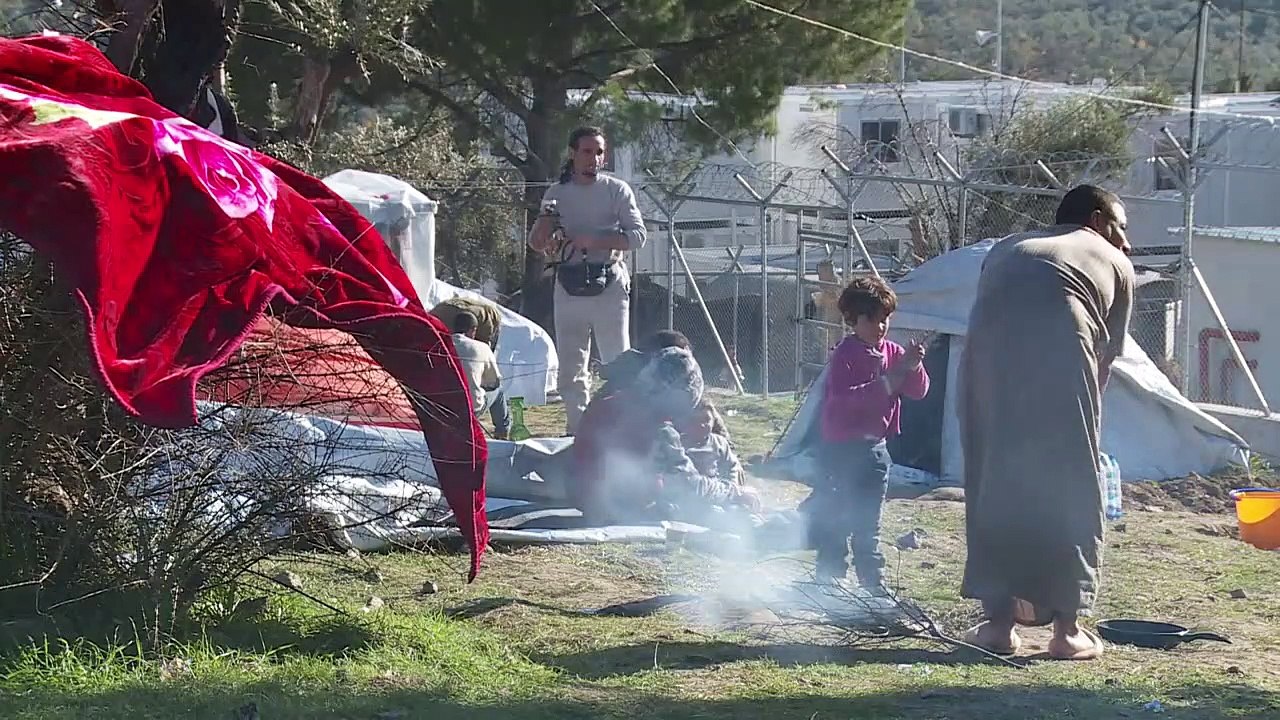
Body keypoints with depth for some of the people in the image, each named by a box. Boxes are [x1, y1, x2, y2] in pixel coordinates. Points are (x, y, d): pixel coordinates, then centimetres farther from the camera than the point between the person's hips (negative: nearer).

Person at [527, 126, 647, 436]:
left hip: (609, 285, -3)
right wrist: (545, 222, -12)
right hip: (568, 288, 3)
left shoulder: (617, 190, 1)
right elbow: (536, 243, 11)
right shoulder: (556, 193, 10)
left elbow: (638, 235, -9)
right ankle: (577, 431, 13)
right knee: (570, 367, 6)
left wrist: (592, 241, -19)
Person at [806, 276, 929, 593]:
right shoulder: (845, 355, -12)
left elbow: (919, 391, -1)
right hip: (841, 448, -6)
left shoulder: (893, 353, 6)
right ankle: (830, 581, 6)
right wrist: (887, 382, -30)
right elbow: (845, 398, -24)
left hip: (875, 447, 6)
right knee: (834, 522, -1)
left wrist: (913, 366, -21)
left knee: (868, 525, 11)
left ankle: (874, 583, 14)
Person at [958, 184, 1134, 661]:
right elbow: (1107, 355, 26)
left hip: (987, 351, 3)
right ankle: (1068, 629, 11)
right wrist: (1086, 407, 40)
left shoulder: (1009, 248, 37)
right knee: (1071, 489, 9)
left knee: (993, 487, 15)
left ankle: (998, 622, 17)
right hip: (1059, 352, -3)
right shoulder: (1114, 264, 28)